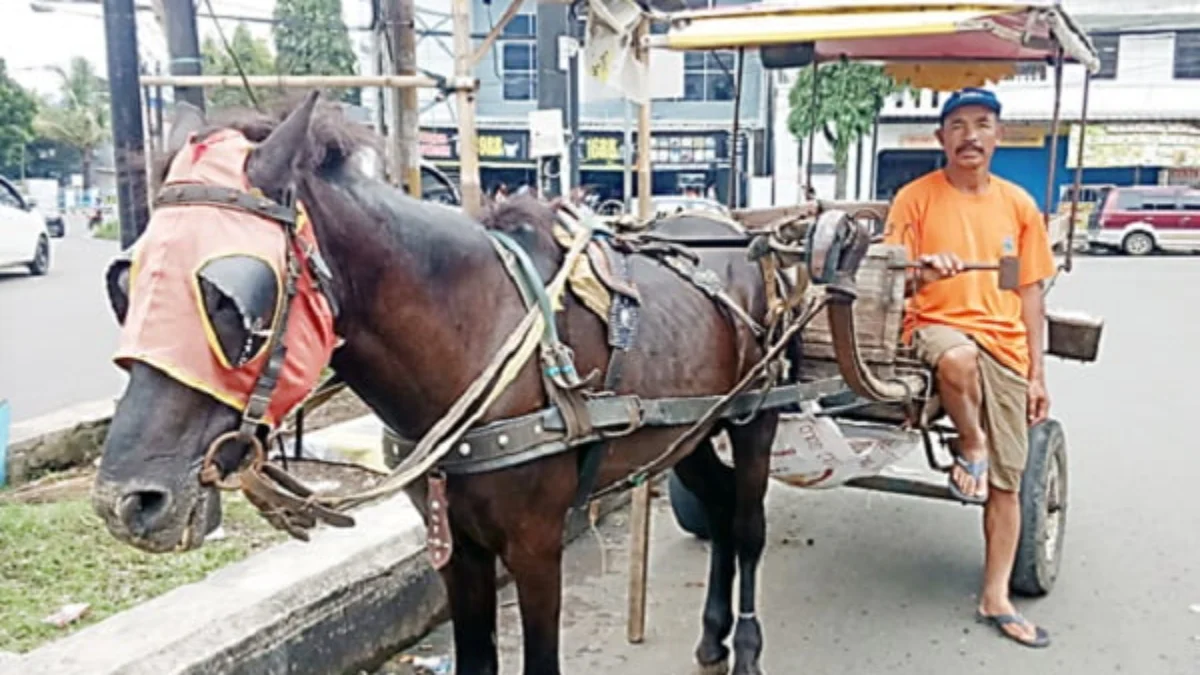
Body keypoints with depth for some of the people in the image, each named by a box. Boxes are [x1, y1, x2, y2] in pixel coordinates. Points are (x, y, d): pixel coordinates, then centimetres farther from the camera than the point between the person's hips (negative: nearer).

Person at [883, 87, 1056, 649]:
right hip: (937, 326, -4)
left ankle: (995, 599, 22)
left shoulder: (1018, 204, 7)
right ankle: (969, 447, -11)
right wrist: (919, 273, -31)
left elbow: (1029, 292, 11)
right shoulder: (915, 198, -3)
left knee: (1007, 480, 6)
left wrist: (1036, 373, 8)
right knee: (958, 358, -42)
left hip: (1004, 343, 4)